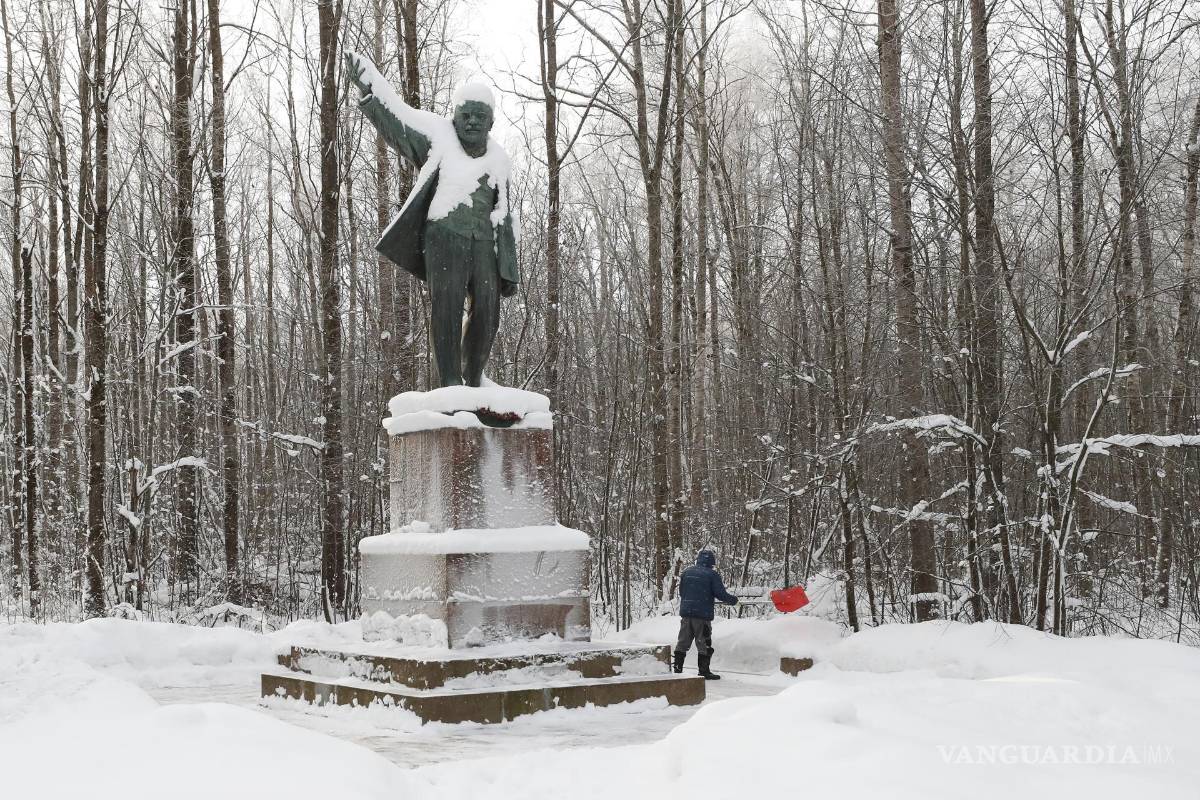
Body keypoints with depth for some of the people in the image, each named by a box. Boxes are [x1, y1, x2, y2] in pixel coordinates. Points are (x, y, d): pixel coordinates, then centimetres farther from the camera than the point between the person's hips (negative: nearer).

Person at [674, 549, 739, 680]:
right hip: (703, 614, -5)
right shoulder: (712, 574, -7)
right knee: (703, 644, 4)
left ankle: (677, 669, 12)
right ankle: (704, 671, 6)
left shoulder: (686, 572, 9)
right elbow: (721, 594, -11)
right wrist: (734, 600, 5)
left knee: (683, 642, 11)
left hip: (685, 612, 5)